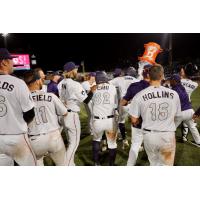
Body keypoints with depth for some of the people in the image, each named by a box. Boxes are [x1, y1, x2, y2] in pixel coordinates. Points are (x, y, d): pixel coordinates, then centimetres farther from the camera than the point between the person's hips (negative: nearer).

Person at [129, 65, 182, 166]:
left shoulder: (139, 96, -12)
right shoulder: (174, 94, -7)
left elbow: (134, 120, -5)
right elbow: (176, 116, 5)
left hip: (149, 135, 0)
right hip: (168, 135, 0)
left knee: (154, 163, 23)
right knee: (167, 164, 18)